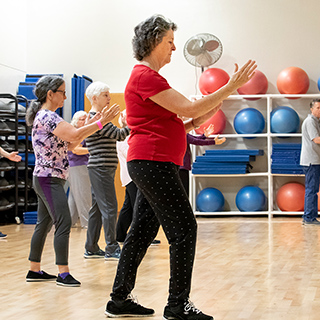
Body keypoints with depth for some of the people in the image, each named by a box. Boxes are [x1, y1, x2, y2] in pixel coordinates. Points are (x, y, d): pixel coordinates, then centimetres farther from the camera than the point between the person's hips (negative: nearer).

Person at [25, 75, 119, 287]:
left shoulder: (47, 116, 17)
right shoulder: (47, 116, -15)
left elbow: (69, 144, 14)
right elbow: (75, 135, -27)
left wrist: (91, 124, 6)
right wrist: (101, 122, -20)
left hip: (47, 179, 11)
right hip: (49, 179, -11)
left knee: (44, 224, 13)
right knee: (64, 223, -12)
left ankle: (35, 270, 20)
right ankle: (63, 274, -10)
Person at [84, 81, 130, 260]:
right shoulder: (94, 118, -12)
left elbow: (116, 136, 21)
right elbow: (118, 135, -18)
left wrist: (126, 125, 9)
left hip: (104, 169, 10)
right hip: (101, 168, -10)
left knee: (98, 208, 11)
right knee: (109, 208, -9)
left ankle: (91, 248, 16)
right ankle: (112, 249, -7)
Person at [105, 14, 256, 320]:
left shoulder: (148, 76, 21)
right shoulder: (145, 76, -11)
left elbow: (170, 128, 20)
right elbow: (188, 108, -18)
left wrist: (197, 122, 8)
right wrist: (231, 87, -14)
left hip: (149, 165, 10)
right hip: (153, 162, -10)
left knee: (142, 231, 12)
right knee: (184, 228, -7)